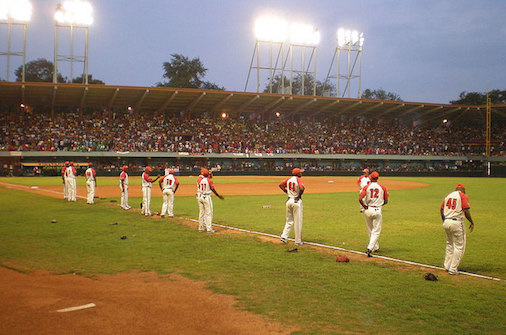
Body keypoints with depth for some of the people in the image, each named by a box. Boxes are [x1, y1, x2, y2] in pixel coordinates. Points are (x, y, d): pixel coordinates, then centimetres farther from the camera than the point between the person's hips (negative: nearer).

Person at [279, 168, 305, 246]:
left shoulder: (289, 179, 7)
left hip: (289, 201, 6)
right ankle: (298, 241, 7)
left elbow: (280, 185, 15)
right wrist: (300, 195, -12)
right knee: (298, 222, 2)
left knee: (289, 221, 17)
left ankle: (284, 236, 4)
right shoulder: (299, 179, -12)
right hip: (297, 201, -6)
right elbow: (302, 188, -29)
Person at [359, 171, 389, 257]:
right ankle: (369, 248, -16)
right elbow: (386, 201, 6)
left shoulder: (366, 187, -2)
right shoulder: (382, 188, 1)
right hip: (377, 210, -1)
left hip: (368, 210, 1)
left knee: (370, 231, 18)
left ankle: (376, 247, 27)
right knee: (376, 231, 0)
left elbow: (360, 198, -14)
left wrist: (364, 206, 1)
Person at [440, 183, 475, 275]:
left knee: (449, 245, 22)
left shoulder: (448, 195, 15)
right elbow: (466, 211, -13)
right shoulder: (463, 196, -3)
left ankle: (447, 266, 25)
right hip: (456, 222, -6)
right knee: (459, 246, 2)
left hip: (446, 222, 7)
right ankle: (453, 269, 1)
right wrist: (472, 223, -3)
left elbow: (441, 210, 13)